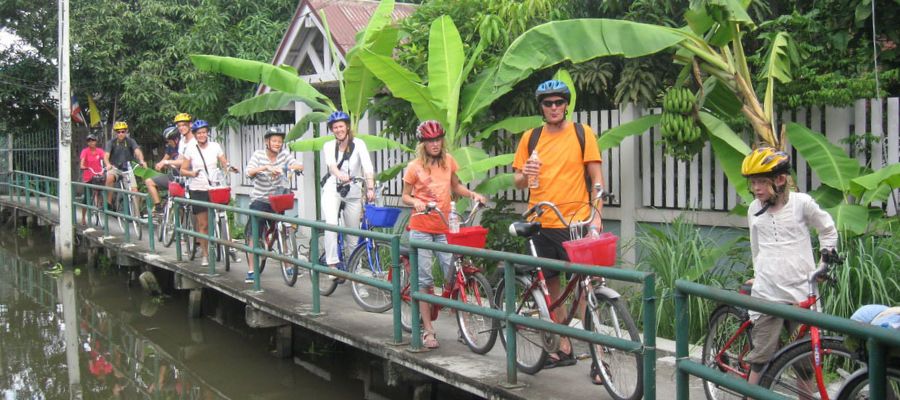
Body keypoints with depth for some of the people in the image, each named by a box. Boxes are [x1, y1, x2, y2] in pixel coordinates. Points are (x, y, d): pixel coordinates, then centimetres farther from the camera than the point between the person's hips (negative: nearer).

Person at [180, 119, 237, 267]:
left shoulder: (215, 146, 3)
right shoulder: (190, 149, -1)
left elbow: (224, 163, 2)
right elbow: (183, 170, 0)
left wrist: (230, 167, -20)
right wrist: (193, 173, -20)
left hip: (214, 188, 1)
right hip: (198, 189, -1)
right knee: (203, 224, 0)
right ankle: (205, 254, 10)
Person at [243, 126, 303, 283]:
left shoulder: (284, 155, -1)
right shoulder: (258, 155, -7)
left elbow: (300, 165, -13)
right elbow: (249, 172, -23)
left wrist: (290, 166, -33)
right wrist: (266, 167, -37)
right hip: (259, 201, -2)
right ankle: (251, 271, 1)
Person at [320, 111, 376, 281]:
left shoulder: (358, 144, -3)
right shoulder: (328, 146, 2)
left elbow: (367, 167, -17)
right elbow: (331, 164, -19)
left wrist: (370, 188, -34)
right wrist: (340, 175, -42)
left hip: (353, 192, 0)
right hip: (333, 189, 0)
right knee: (331, 224, -26)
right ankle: (332, 264, -23)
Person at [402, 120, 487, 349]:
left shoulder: (448, 161, 7)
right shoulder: (415, 167, -3)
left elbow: (456, 186, 19)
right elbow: (405, 196, 2)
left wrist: (473, 194, 2)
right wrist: (416, 202, -19)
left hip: (444, 227, 3)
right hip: (421, 228, -3)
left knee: (452, 274, -8)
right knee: (424, 278, -3)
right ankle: (428, 330, 1)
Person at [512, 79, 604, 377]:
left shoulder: (582, 133, 1)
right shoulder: (531, 137, 9)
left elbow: (596, 178, 1)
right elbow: (518, 182, 12)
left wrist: (596, 215, -10)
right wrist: (525, 174, -12)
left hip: (575, 222, -4)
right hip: (540, 223, 4)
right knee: (550, 286, 9)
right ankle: (564, 348, 21)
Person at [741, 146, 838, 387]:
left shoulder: (801, 203, -4)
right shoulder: (754, 209, 6)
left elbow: (828, 229, 12)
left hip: (801, 292, -1)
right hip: (767, 294, 2)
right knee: (761, 358, -1)